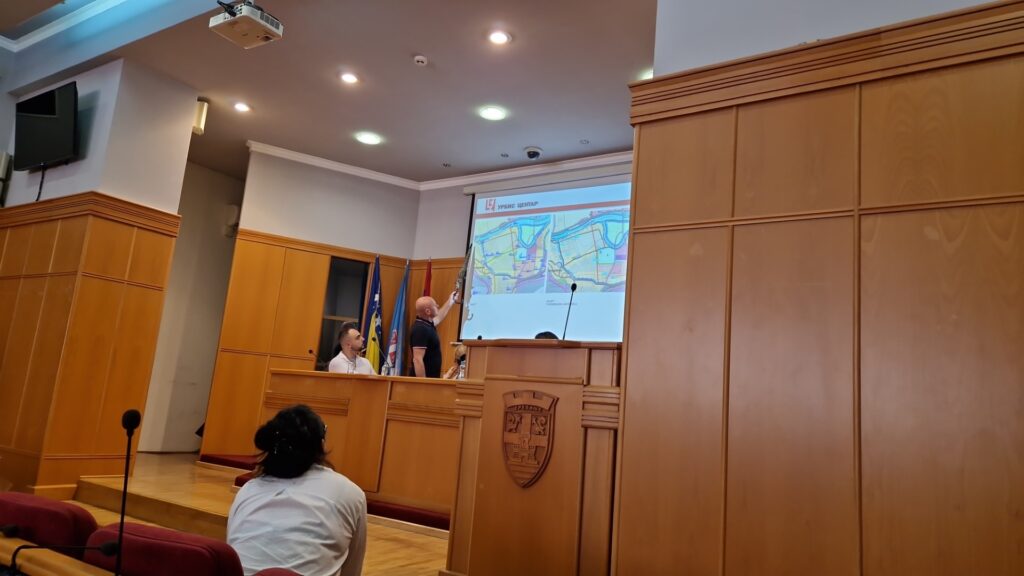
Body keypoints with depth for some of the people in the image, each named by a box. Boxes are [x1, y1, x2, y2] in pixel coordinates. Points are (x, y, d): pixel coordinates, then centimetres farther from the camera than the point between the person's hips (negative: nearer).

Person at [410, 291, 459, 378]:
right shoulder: (420, 329, -21)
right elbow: (417, 360, -26)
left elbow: (438, 317, 35)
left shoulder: (427, 324, 9)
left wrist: (451, 302, 45)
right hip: (424, 381, -10)